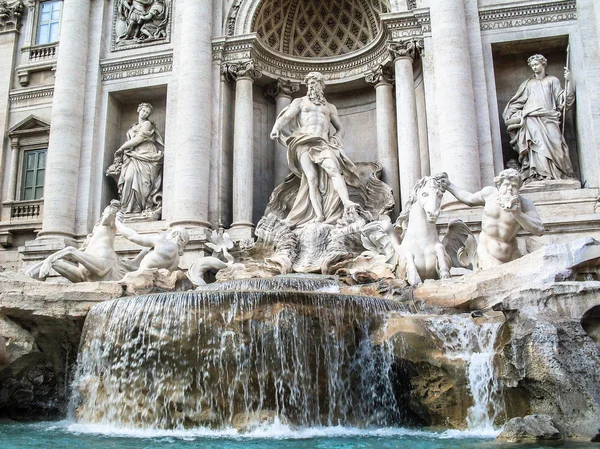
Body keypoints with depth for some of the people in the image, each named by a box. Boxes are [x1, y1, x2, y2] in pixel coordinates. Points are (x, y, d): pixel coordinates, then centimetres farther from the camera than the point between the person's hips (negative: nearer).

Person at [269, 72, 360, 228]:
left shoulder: (330, 107, 28)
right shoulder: (300, 101, 21)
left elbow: (340, 129, 30)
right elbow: (285, 117, 5)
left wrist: (335, 140, 7)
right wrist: (276, 129, -16)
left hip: (323, 143, 2)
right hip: (305, 142, -1)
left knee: (334, 169, -27)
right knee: (312, 179, -18)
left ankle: (346, 202, -44)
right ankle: (319, 216, -27)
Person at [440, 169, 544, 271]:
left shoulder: (524, 204, -10)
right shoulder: (489, 193, -2)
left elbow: (539, 230, -18)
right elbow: (470, 199, 19)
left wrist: (518, 214, -31)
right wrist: (449, 185, 23)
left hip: (511, 255, 0)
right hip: (487, 251, 0)